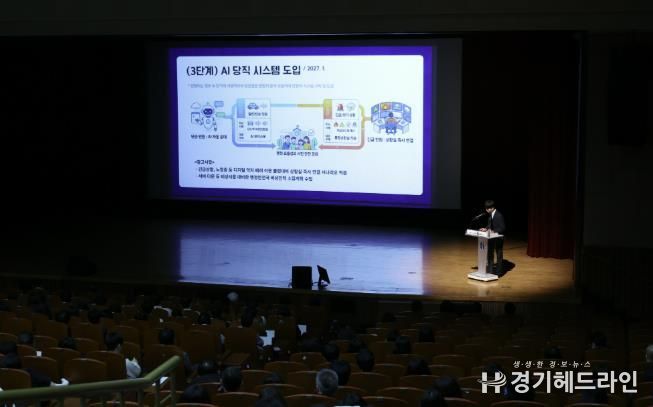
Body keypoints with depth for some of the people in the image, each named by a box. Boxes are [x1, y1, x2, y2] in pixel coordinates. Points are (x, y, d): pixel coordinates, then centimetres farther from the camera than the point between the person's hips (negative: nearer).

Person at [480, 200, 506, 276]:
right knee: (490, 254, 14)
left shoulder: (499, 215, -21)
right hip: (491, 237, 8)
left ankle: (499, 272, 16)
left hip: (498, 238, -8)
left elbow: (502, 228, -21)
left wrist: (494, 231, -27)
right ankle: (489, 271, 25)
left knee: (499, 255, 6)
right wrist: (486, 229, -5)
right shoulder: (489, 215, 1)